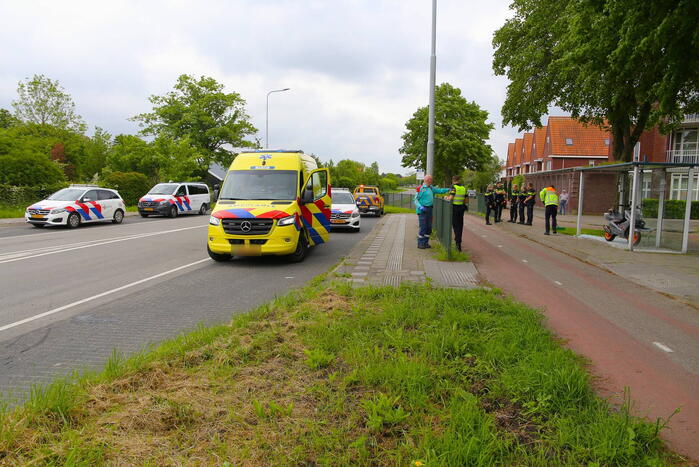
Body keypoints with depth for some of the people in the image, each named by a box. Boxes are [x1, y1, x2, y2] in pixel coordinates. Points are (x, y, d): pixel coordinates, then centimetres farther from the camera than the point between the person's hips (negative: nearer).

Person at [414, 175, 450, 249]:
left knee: (429, 227, 8)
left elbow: (439, 191, 20)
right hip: (422, 210, -8)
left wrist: (448, 189, 7)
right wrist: (420, 207, -24)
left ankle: (425, 243, 17)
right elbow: (416, 199, -10)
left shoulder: (431, 188, 15)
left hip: (429, 209, 8)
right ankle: (420, 244, 2)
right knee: (423, 227, -7)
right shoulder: (421, 188, -8)